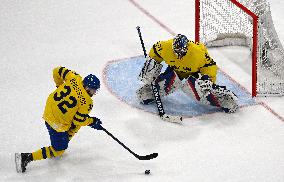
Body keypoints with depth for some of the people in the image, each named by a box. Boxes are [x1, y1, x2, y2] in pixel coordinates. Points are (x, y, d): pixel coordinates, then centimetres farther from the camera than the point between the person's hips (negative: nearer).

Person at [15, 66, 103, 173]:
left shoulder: (75, 78, -7)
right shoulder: (87, 103, -22)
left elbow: (58, 71, 6)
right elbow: (78, 121, -15)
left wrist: (60, 85, 22)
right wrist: (93, 122, 0)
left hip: (49, 109, 8)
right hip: (57, 124, -8)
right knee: (58, 151, 7)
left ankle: (64, 142, 38)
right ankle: (26, 158, -1)